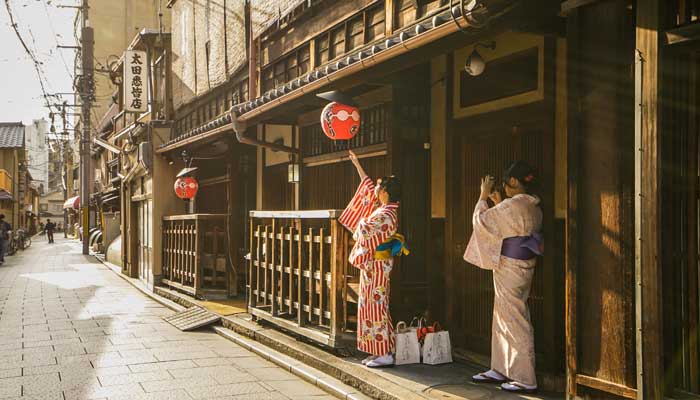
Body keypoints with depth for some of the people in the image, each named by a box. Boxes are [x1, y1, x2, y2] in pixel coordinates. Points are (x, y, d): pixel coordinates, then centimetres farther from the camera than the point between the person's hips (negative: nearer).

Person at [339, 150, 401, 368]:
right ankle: (380, 352, 15)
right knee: (371, 307, 11)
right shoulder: (384, 208, 10)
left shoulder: (386, 214, -18)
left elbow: (363, 230, -25)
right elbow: (368, 187, 23)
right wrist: (357, 164, 29)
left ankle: (385, 354, -3)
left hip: (376, 266, -10)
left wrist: (357, 229, -1)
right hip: (373, 265, 10)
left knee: (376, 307, -7)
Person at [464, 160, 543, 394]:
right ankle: (500, 370, 26)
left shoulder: (511, 205, -19)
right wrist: (498, 204, 22)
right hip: (524, 267, 9)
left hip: (509, 268, -9)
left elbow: (481, 220, -10)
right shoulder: (534, 208, 8)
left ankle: (526, 379, 2)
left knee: (515, 322, -3)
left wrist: (484, 196, 3)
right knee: (502, 319, 18)